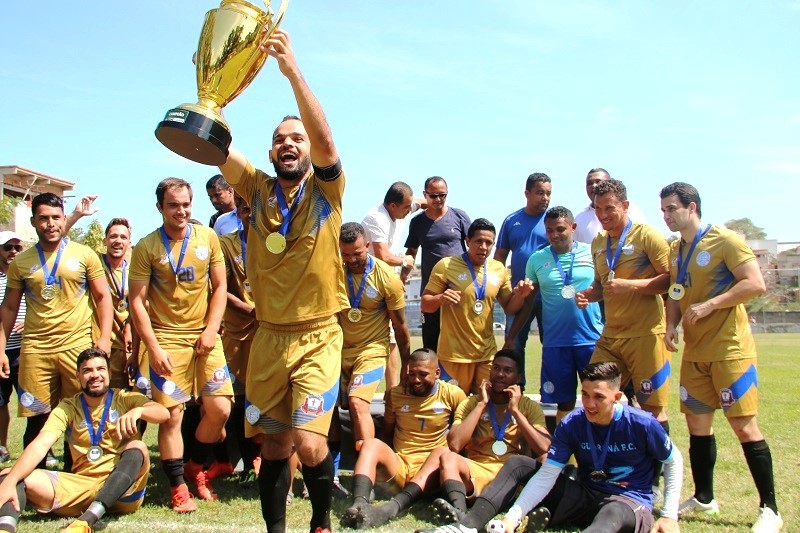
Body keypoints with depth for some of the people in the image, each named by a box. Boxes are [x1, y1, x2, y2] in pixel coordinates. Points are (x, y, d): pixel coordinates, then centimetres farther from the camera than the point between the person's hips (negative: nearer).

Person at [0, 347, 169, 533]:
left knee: (137, 447, -31)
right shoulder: (67, 408, 7)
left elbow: (164, 413, -14)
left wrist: (137, 411, -36)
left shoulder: (124, 399, 4)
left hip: (122, 489, -2)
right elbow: (40, 444, -10)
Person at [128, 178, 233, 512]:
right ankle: (178, 487, 14)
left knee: (220, 409, -2)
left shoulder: (207, 238, 3)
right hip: (167, 338, -2)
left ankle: (196, 466, 24)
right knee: (172, 415, -3)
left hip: (204, 337, 2)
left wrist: (211, 331, -4)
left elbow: (219, 287, 7)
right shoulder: (147, 247, -4)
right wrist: (153, 347, -11)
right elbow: (137, 300, -4)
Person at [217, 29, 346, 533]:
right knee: (274, 443, 10)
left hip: (318, 336, -3)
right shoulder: (258, 189, 5)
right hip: (269, 336, 3)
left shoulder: (326, 189, -3)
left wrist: (292, 68, -31)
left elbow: (325, 140, -23)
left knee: (309, 442, -12)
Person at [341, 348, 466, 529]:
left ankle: (390, 508, -56)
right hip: (399, 465, 2)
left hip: (432, 470, -2)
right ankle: (359, 504, -51)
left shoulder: (453, 395, 0)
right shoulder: (395, 394, 6)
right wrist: (387, 460, 1)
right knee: (372, 444, -26)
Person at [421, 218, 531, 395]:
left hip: (487, 353, 4)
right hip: (454, 354, -3)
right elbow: (425, 305, -5)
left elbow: (509, 308, 13)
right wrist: (440, 298, -26)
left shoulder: (499, 269, 4)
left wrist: (519, 295, -8)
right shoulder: (446, 266, -8)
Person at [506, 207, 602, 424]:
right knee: (564, 403, 8)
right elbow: (526, 303, 10)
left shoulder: (592, 253, 1)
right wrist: (511, 336, 7)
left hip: (592, 340, -1)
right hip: (555, 342, 1)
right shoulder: (537, 259, 5)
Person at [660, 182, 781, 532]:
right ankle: (703, 499, 25)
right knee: (697, 423, 11)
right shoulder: (674, 251, 11)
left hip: (730, 349, -7)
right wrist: (671, 326, 1)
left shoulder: (725, 240, -11)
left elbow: (755, 284, -18)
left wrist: (708, 305, -21)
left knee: (744, 425, -6)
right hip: (695, 352, 7)